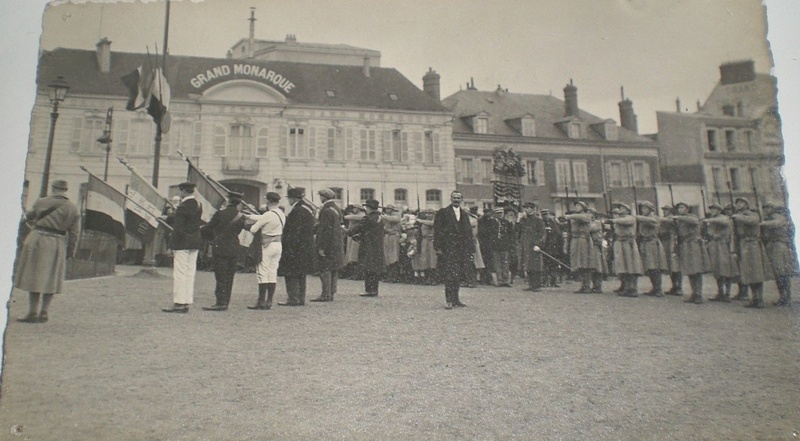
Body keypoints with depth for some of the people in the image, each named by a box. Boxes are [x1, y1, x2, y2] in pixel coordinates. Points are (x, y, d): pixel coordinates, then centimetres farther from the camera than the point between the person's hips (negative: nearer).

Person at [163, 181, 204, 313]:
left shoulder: (183, 206, -15)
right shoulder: (198, 205, 10)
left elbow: (178, 227, -17)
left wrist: (172, 245, -10)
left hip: (182, 243, -8)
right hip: (195, 243, 8)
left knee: (179, 273, -2)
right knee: (190, 273, 10)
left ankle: (179, 303, 0)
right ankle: (186, 303, 14)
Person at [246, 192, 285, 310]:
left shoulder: (268, 215, -16)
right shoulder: (282, 214, 7)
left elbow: (253, 229, -13)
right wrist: (249, 216, 24)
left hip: (267, 245, -7)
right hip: (278, 244, 7)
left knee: (263, 273, -2)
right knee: (273, 273, 8)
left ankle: (261, 302, -1)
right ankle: (269, 302, 11)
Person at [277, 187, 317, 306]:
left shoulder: (296, 211, -18)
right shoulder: (308, 208, 11)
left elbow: (293, 232, -21)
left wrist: (287, 246, -17)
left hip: (296, 248, -10)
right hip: (306, 246, 10)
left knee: (291, 274, -2)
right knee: (300, 274, 15)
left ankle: (293, 299, 0)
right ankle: (300, 298, 20)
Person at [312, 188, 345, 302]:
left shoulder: (327, 211, -16)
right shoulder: (337, 209, 14)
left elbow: (325, 230, -20)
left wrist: (321, 247, -19)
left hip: (329, 245, -10)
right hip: (337, 245, 10)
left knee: (325, 269, -6)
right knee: (334, 270, 11)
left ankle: (326, 295, -6)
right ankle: (331, 293, 16)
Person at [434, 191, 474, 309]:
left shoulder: (464, 214, 16)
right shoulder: (442, 213, 0)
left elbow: (468, 232, 17)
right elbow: (437, 231, -4)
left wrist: (470, 248, 10)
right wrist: (438, 247, -11)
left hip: (462, 249, 5)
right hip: (448, 249, -5)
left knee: (459, 275, 7)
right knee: (449, 275, -8)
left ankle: (455, 298, 17)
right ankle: (449, 300, -4)